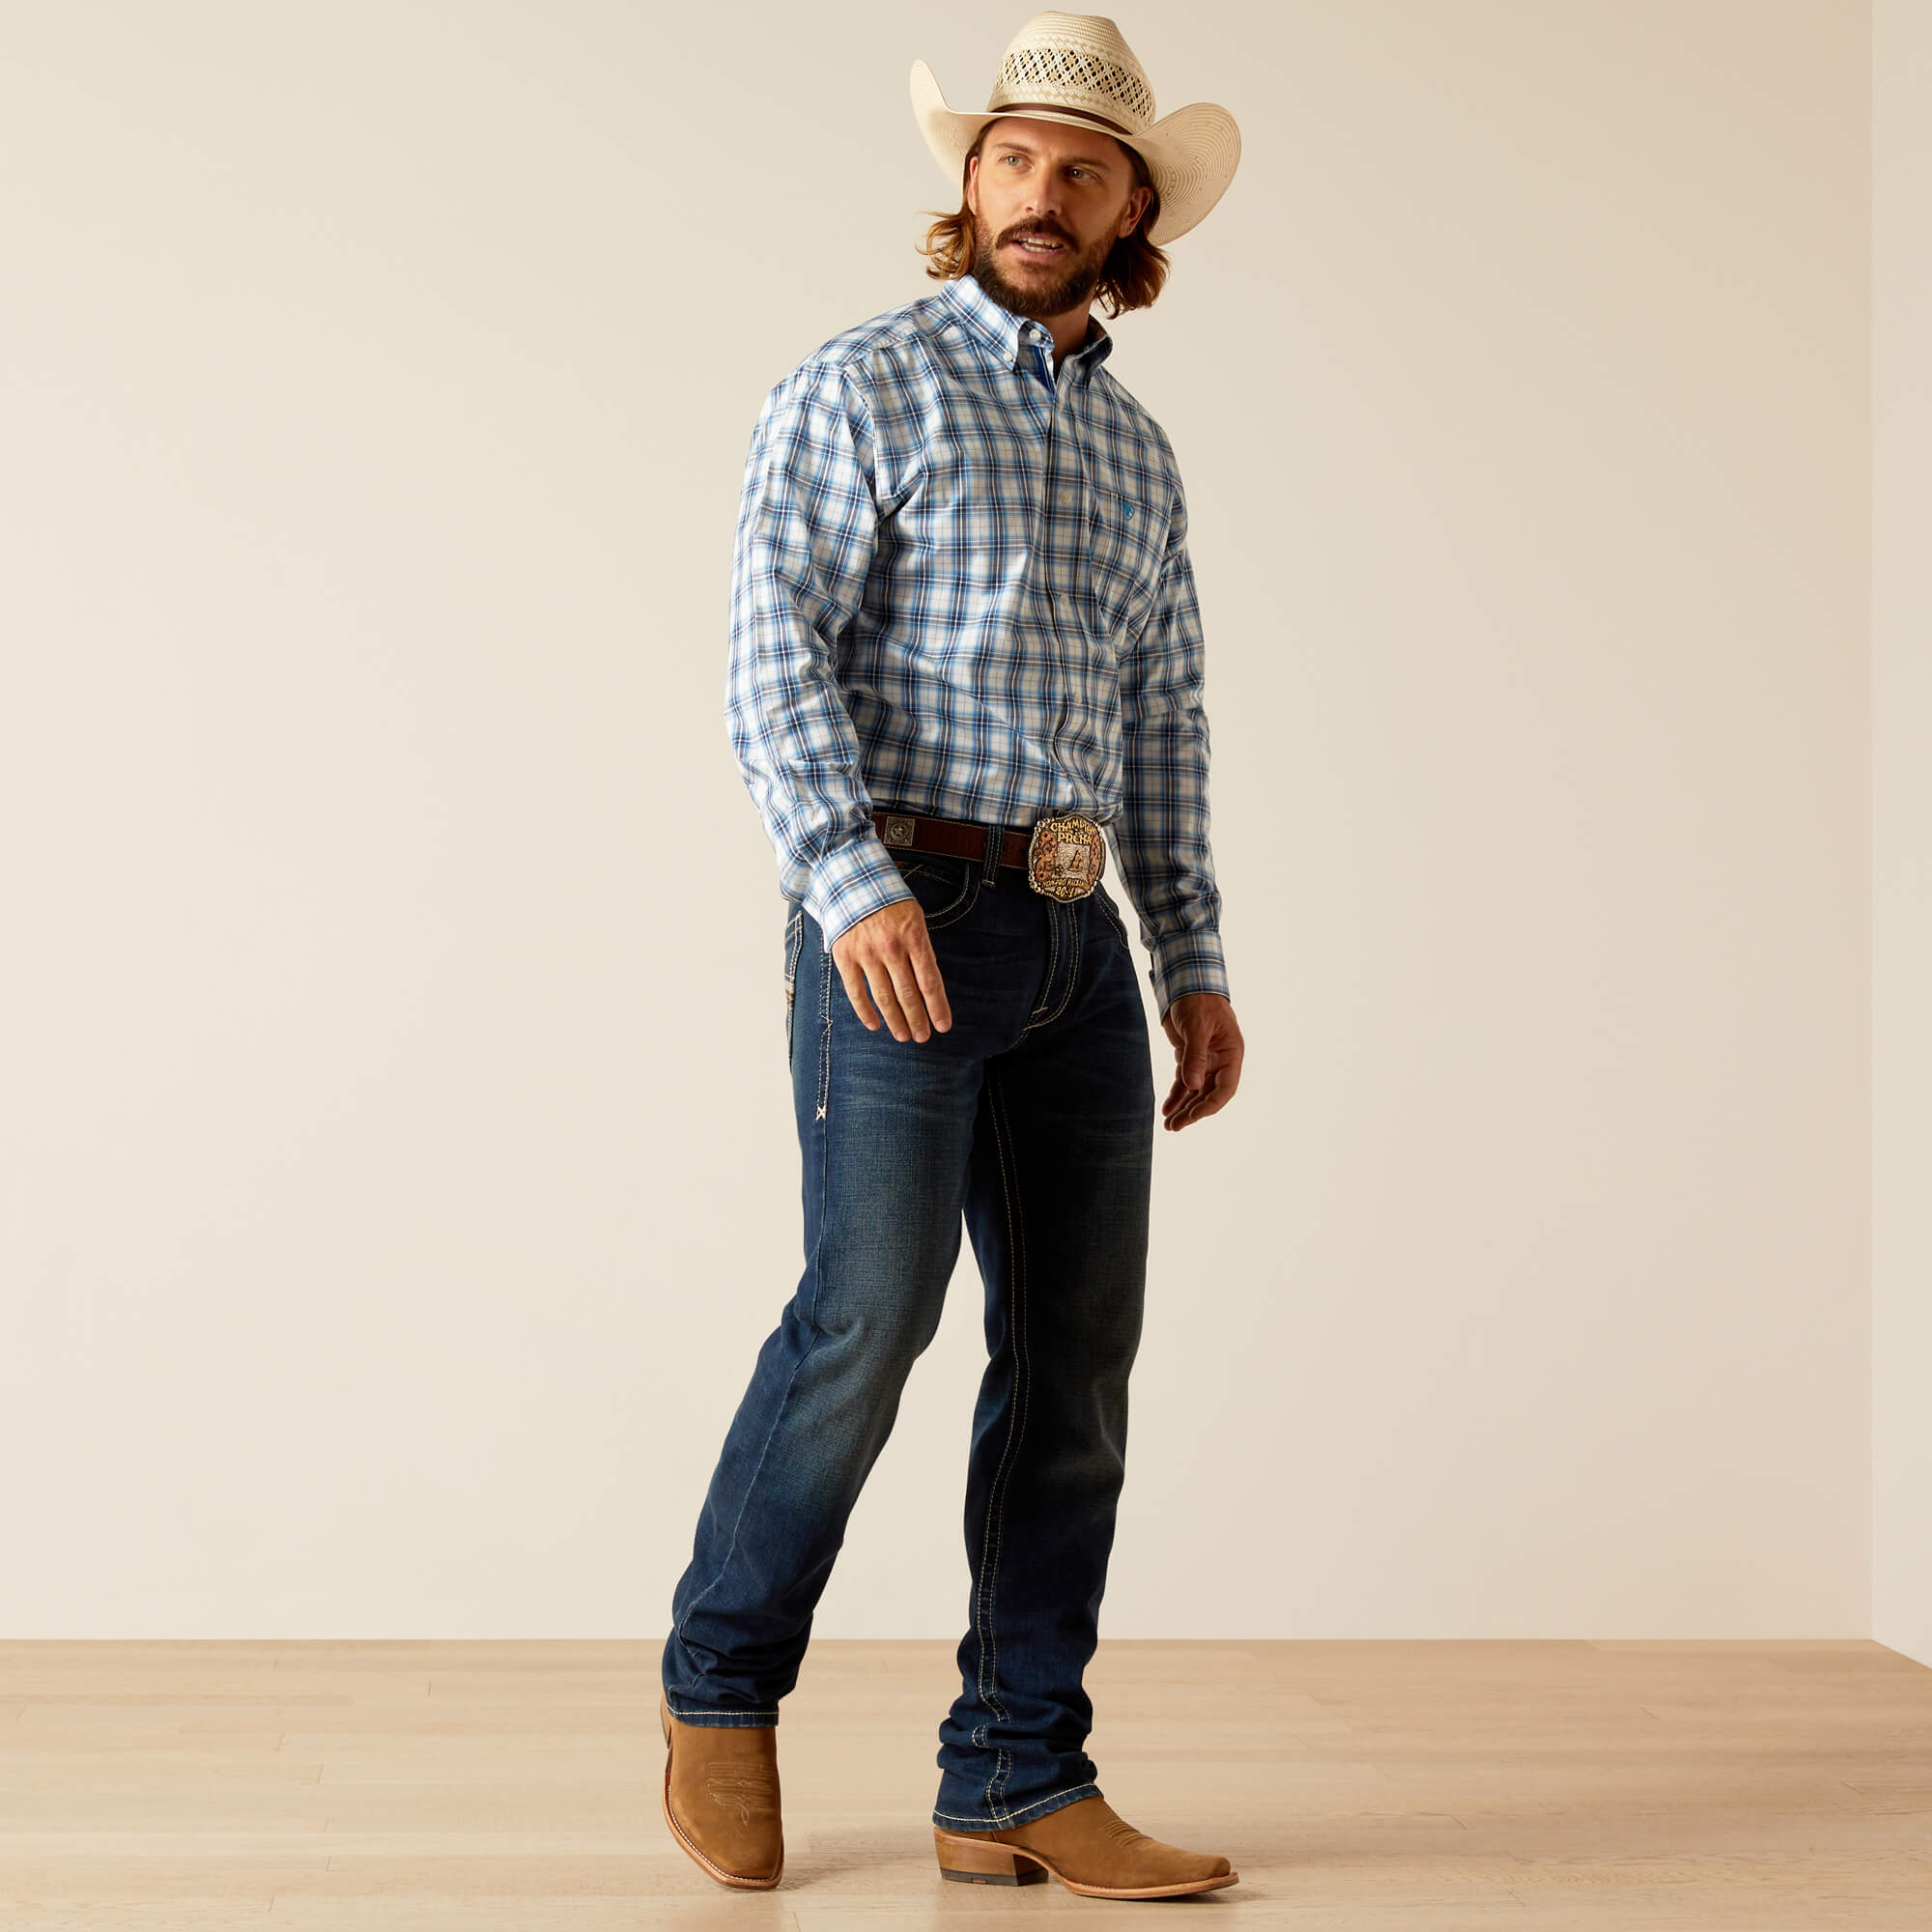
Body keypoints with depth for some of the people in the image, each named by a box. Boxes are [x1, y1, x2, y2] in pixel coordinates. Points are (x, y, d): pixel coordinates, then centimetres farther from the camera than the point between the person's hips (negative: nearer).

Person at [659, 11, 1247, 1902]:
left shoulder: (1136, 451, 20)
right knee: (868, 1316, -12)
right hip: (899, 924, -6)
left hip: (1076, 945, 7)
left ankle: (1016, 1784, 10)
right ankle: (722, 1685, 12)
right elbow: (776, 657, -12)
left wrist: (1195, 964, 13)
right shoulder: (855, 387, 0)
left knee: (1076, 1353, 2)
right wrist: (856, 882, -26)